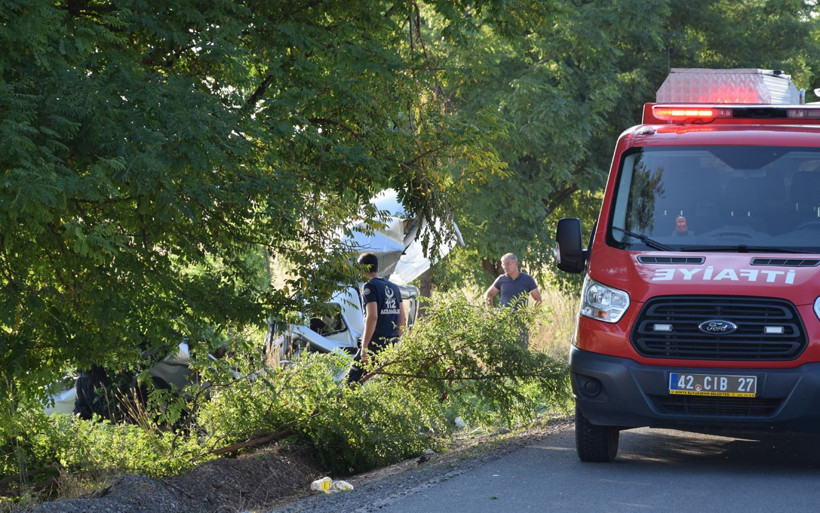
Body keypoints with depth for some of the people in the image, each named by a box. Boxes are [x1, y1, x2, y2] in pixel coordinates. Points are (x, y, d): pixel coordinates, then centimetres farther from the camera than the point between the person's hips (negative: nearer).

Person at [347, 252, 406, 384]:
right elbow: (403, 318, 17)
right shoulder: (394, 287, 15)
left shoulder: (369, 287, -8)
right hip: (392, 343, 7)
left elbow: (372, 317, -18)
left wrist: (364, 346, -17)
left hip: (376, 343, -7)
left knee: (352, 382, -5)